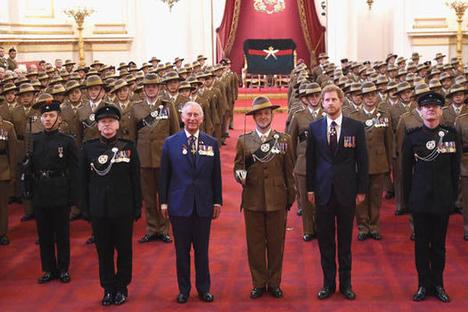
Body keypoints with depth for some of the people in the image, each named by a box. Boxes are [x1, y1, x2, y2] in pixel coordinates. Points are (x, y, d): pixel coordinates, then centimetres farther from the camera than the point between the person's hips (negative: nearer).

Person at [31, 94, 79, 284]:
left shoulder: (67, 141, -3)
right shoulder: (33, 140, 4)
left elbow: (74, 172, -4)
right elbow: (29, 167, 5)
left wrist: (73, 197, -8)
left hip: (60, 196, -3)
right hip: (40, 195, 3)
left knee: (62, 234, 6)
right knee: (44, 234, 9)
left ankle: (63, 269, 19)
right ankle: (49, 269, 20)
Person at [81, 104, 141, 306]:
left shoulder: (128, 147, -1)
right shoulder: (88, 148, 2)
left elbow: (136, 180, 1)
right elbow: (84, 181, 6)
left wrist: (137, 207, 0)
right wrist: (85, 208, 4)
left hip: (123, 209, -1)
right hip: (98, 210, 1)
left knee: (124, 249, 7)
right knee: (104, 251, 8)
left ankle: (122, 287, 21)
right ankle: (108, 288, 21)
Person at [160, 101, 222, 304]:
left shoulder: (211, 143, 3)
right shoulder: (170, 143, 0)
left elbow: (216, 175, 6)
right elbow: (164, 175, 3)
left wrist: (217, 201, 4)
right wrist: (163, 201, 0)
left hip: (204, 205, 1)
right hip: (179, 204, -1)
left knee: (202, 250, 9)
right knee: (182, 250, 7)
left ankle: (204, 288, 22)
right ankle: (183, 289, 20)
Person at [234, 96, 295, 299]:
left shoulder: (284, 140, 4)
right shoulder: (243, 141, 4)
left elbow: (289, 172, 6)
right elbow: (238, 167, 5)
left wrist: (291, 198, 6)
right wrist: (240, 174, -19)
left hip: (277, 200, 0)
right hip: (252, 200, 0)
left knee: (276, 243, 8)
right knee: (255, 244, 6)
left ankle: (274, 283, 21)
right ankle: (259, 284, 19)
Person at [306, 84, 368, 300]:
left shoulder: (356, 127, -2)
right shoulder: (314, 128, 3)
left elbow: (362, 160, 0)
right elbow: (310, 160, 6)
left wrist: (362, 189, -2)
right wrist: (310, 188, 3)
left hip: (346, 191, -1)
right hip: (323, 190, 1)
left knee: (345, 238, 8)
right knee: (325, 239, 7)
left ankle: (345, 282, 20)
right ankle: (328, 282, 18)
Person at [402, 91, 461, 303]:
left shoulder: (451, 135, 1)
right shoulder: (412, 136, -1)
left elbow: (455, 168, 5)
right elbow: (406, 169, 2)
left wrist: (453, 195, 2)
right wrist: (407, 197, 1)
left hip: (443, 199, 1)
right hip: (420, 199, -1)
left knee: (439, 244, 10)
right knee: (421, 243, 6)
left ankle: (438, 284, 22)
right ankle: (423, 284, 18)